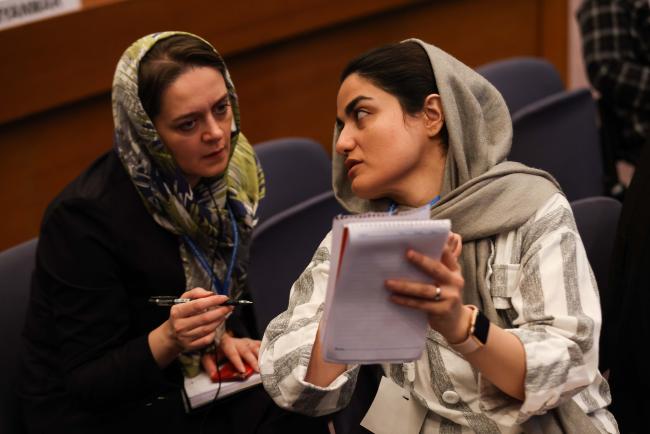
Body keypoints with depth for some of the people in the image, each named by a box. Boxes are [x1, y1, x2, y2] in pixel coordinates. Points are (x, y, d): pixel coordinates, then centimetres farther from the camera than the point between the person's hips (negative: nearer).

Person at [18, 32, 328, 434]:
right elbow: (88, 382, -19)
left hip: (189, 384, 7)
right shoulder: (84, 216, -25)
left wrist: (221, 334, -8)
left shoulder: (232, 172, -6)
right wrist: (168, 340, -36)